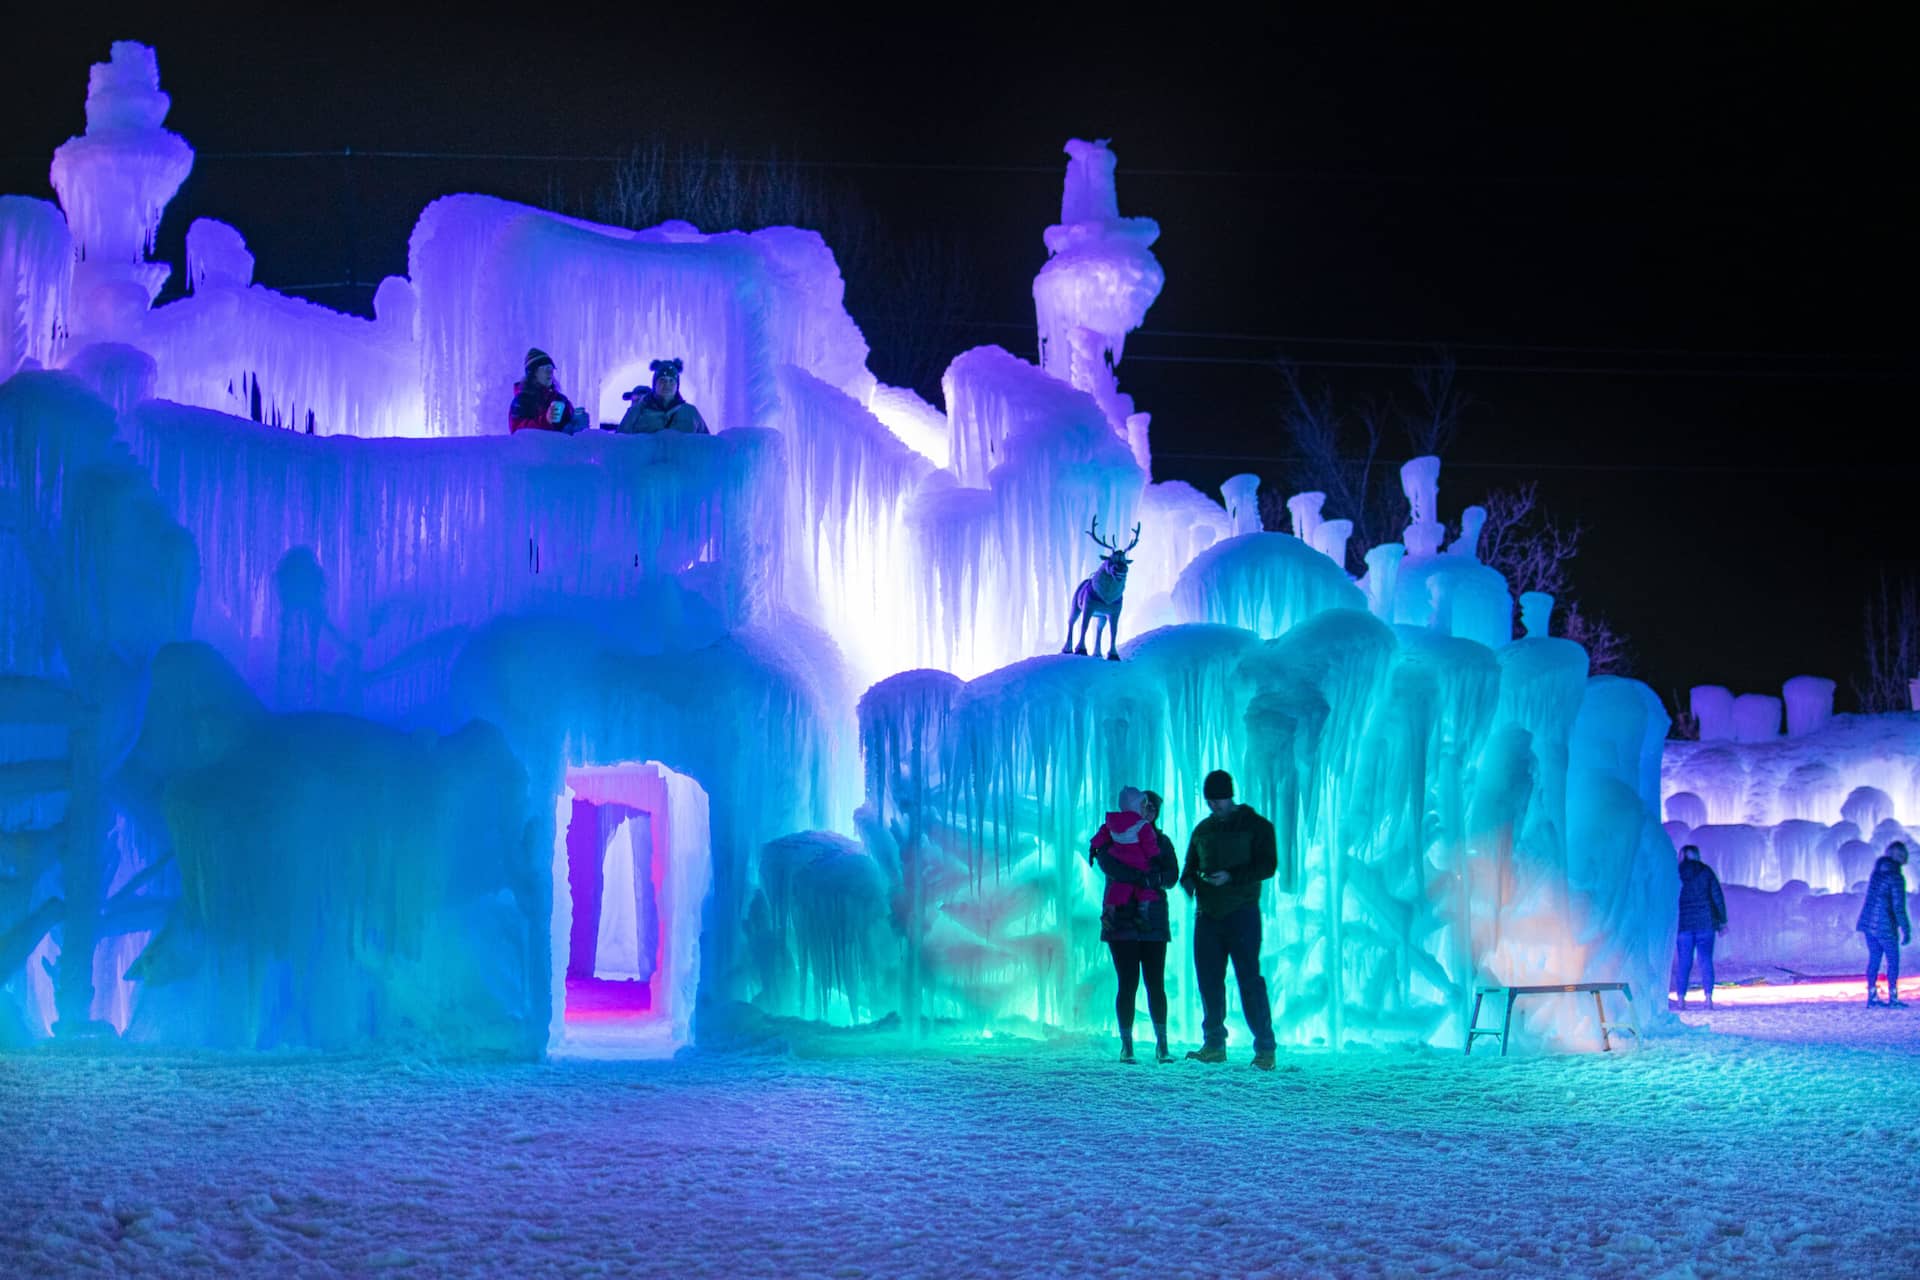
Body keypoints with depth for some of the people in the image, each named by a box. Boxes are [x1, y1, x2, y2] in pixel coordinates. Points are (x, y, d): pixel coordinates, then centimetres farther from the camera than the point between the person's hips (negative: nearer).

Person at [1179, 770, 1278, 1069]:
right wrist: (1188, 880, -2)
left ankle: (1265, 1048, -6)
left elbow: (1268, 865, -7)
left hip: (1241, 913, -5)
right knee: (1208, 980, 4)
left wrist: (1231, 876, -18)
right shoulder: (1203, 829, 17)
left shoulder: (1255, 825, 1)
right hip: (1207, 915, 5)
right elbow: (1190, 865, 22)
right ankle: (1214, 1044, 13)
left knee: (1249, 979, -9)